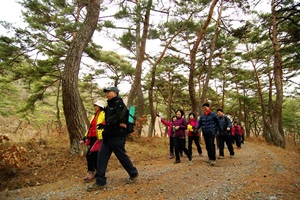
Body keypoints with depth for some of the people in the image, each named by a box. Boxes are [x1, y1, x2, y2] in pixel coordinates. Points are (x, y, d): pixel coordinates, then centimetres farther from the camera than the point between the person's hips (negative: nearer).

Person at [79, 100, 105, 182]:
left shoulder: (104, 115, -8)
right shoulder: (94, 116, 18)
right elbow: (90, 128, 21)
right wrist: (84, 139, 17)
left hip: (99, 139, -8)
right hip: (92, 139, 8)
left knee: (89, 154, -11)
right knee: (94, 156, 7)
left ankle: (91, 172, 8)